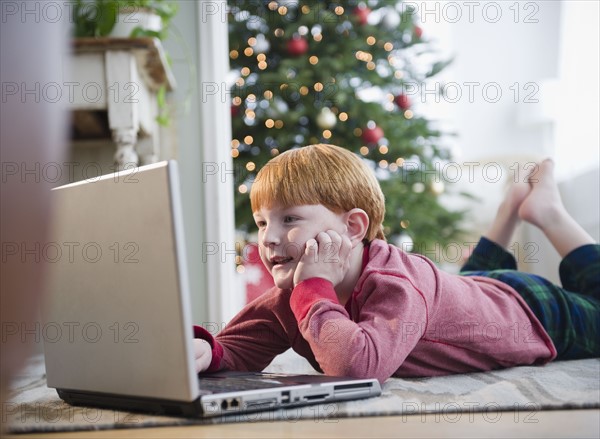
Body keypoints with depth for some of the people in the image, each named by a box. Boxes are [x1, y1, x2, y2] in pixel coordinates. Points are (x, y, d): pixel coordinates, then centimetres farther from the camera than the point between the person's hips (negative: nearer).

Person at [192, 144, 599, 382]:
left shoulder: (394, 285, -47)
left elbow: (358, 364, -63)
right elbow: (237, 349, -24)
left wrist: (315, 289, -54)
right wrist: (206, 351, -47)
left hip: (528, 310, -6)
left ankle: (550, 213, 33)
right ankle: (512, 209, 44)